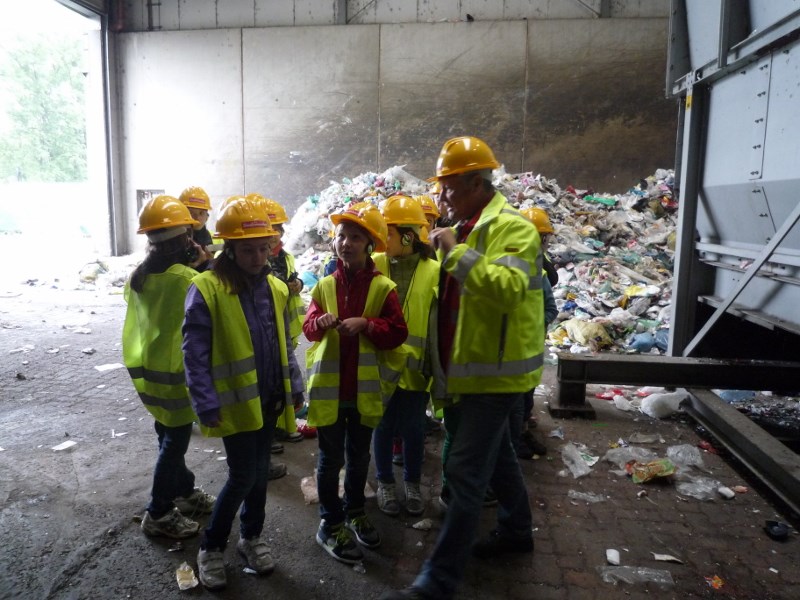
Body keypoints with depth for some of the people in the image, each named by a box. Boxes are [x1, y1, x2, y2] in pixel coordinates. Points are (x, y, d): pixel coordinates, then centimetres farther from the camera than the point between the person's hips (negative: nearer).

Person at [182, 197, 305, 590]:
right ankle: (211, 547, 23)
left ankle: (251, 536, 37)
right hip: (235, 402, -5)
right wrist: (206, 404, -15)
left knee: (260, 470, 16)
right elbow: (194, 355, -13)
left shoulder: (275, 288, 4)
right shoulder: (206, 289, -14)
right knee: (243, 476, 0)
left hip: (269, 398, 5)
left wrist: (294, 382, 10)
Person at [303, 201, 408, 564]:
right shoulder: (324, 286, 2)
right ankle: (330, 524, 24)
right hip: (328, 384, 0)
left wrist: (365, 324, -23)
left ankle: (354, 512, 38)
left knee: (359, 455, 17)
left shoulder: (382, 287, -5)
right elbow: (308, 328, 2)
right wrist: (319, 323, -20)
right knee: (330, 457, 9)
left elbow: (398, 332, -8)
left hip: (365, 386, 0)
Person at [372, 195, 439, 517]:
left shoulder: (433, 271, -7)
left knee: (412, 428, 12)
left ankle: (412, 483, 34)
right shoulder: (374, 265, -3)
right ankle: (385, 482, 34)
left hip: (415, 366, -1)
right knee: (384, 425, 13)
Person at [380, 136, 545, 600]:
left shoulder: (512, 227, -16)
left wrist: (457, 253, -29)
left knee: (466, 470, -7)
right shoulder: (469, 227, 14)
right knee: (496, 453, 22)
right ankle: (517, 530, 43)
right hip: (477, 368, 10)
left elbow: (509, 289, -33)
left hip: (496, 370, -10)